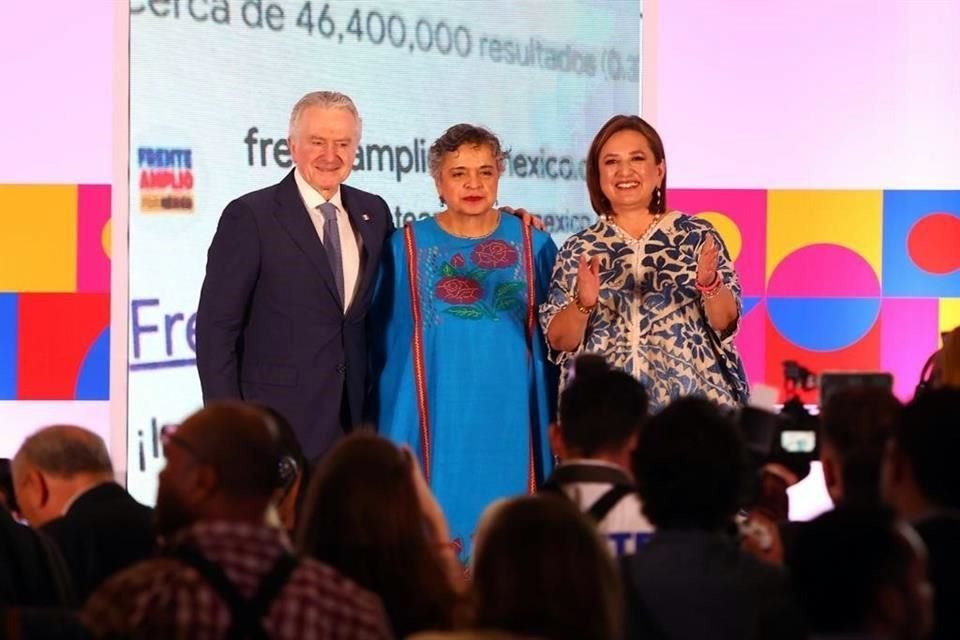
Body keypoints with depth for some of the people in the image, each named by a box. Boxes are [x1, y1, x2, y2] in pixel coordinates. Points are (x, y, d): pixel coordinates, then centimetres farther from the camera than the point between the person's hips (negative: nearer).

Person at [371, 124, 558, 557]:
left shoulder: (531, 244, 4)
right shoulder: (407, 247, 1)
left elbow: (552, 337, 10)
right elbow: (383, 338, 7)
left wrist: (552, 421, 6)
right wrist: (388, 421, 5)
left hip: (509, 414, 1)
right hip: (435, 416, -1)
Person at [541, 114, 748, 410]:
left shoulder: (697, 235, 3)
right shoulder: (579, 249, 6)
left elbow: (725, 322, -1)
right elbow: (560, 341, 3)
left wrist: (710, 284, -19)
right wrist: (583, 303, -15)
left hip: (688, 401, -1)